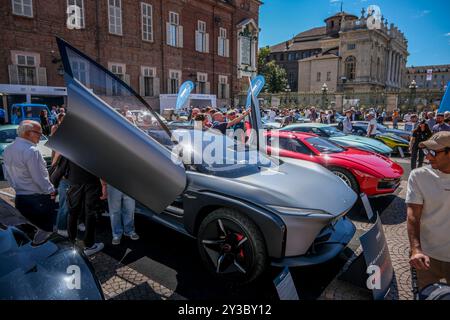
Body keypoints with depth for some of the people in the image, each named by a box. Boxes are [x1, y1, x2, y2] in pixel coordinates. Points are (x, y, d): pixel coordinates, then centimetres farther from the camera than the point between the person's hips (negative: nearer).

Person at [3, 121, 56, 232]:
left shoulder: (7, 149, 6)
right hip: (38, 199, -8)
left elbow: (7, 175, 15)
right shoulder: (31, 151, -20)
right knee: (47, 229, 4)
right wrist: (51, 191, -7)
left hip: (19, 198, 8)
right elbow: (40, 178, -20)